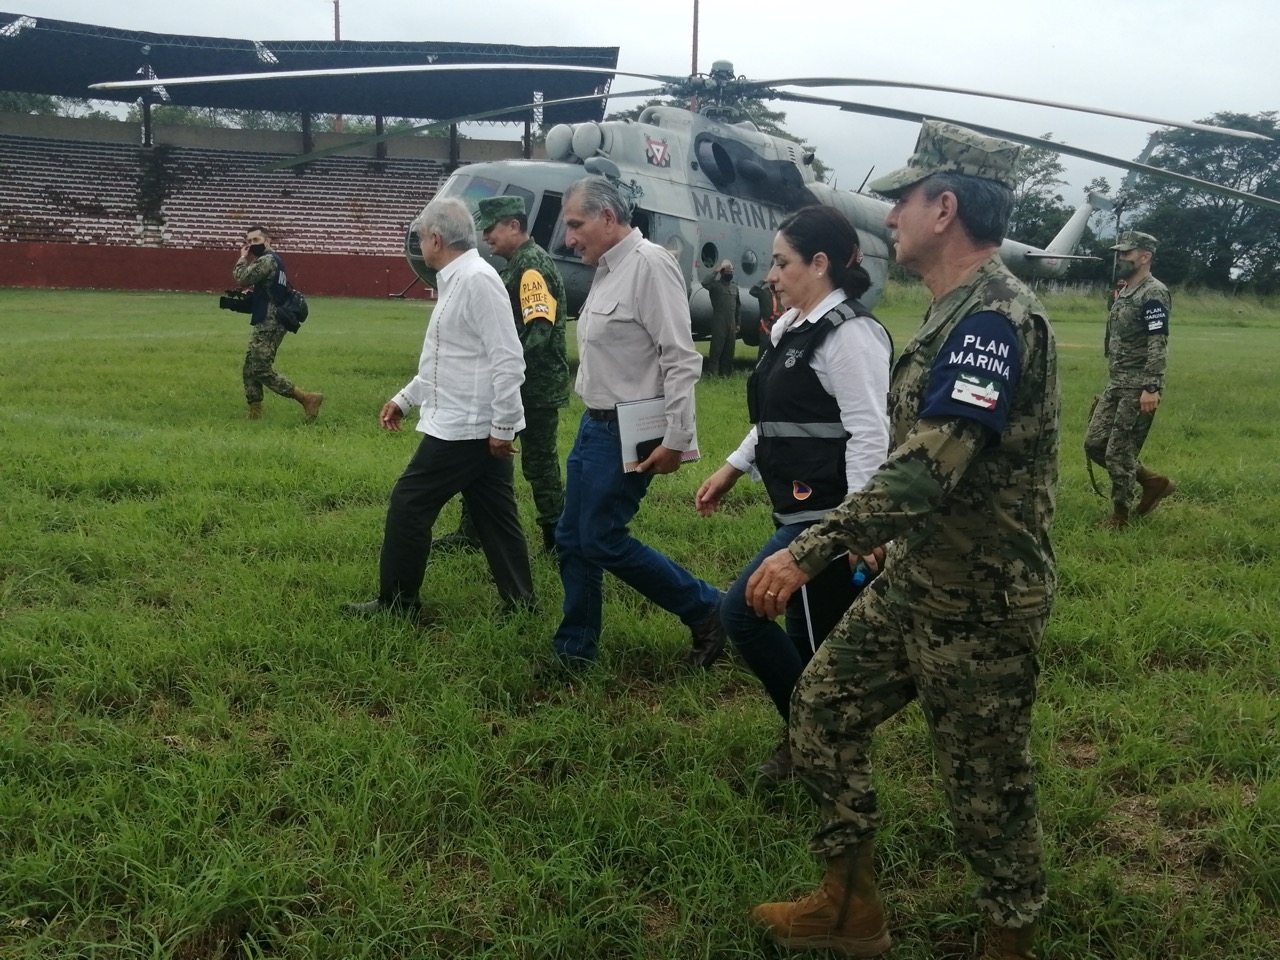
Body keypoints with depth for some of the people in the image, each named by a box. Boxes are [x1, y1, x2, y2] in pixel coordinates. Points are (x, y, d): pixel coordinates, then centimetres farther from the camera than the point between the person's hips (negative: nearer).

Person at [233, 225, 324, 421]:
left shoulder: (267, 260, -14)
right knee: (251, 369, 12)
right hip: (268, 323, 11)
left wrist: (243, 257, -3)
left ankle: (307, 398, -10)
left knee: (262, 371, -10)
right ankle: (254, 413, 13)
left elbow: (241, 279, -18)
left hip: (269, 324, -11)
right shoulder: (272, 260, 19)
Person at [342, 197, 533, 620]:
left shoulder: (477, 280, -17)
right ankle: (519, 602, 17)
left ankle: (396, 603, 12)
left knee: (408, 505, 1)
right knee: (494, 516, 11)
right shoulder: (456, 280, 15)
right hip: (477, 427, 10)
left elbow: (508, 359, -22)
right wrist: (405, 398, 24)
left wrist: (503, 426, -21)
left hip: (464, 428, -10)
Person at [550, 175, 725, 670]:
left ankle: (706, 610, 10)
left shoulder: (650, 264, -16)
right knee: (572, 537, 12)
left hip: (628, 433, -9)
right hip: (595, 424, 9)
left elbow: (681, 359, -21)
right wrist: (594, 419, 14)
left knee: (602, 540, -5)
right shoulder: (607, 270, 12)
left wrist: (677, 440, -23)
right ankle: (574, 649, 26)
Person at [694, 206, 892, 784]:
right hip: (800, 514, 9)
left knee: (740, 612, -4)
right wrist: (732, 469, 23)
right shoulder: (793, 329, 14)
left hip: (827, 518, -9)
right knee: (809, 642, 15)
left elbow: (869, 435, -21)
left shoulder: (851, 334, -16)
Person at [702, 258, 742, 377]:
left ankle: (726, 372, 15)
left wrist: (738, 323, 15)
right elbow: (705, 283, -28)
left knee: (729, 348, 8)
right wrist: (716, 272, -21)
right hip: (719, 322, -6)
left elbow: (738, 306, 19)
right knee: (716, 347, -8)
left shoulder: (735, 287, 14)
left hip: (732, 322, 6)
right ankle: (712, 372, -6)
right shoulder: (716, 285, -4)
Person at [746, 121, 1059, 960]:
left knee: (986, 781, 6)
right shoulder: (959, 310, 10)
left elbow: (928, 469, -31)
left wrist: (810, 552, -32)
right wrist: (873, 537, 24)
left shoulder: (996, 318, -22)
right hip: (914, 583, 10)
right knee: (824, 708, 13)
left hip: (980, 605, -10)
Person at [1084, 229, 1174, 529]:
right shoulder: (1123, 291, 15)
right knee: (1094, 444, 9)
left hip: (1138, 388, -10)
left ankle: (1119, 516, 11)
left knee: (1119, 453, -5)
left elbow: (1158, 345, -21)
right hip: (1116, 385, 10)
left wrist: (1151, 388, -26)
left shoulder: (1153, 294, -14)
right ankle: (1154, 482, 22)